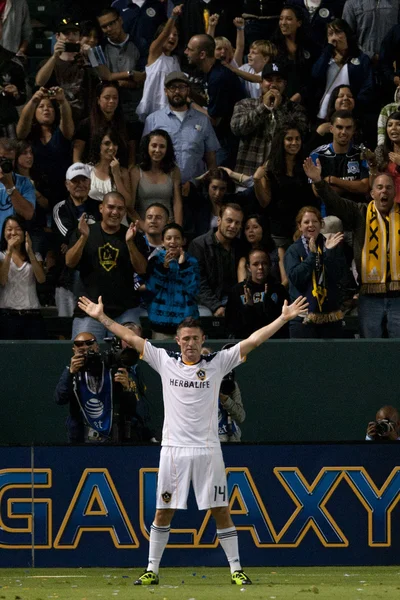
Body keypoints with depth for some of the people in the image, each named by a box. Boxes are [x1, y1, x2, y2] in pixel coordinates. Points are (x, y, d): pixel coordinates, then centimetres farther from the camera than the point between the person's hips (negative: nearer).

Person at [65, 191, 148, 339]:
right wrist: (84, 237, -14)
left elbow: (142, 270, 0)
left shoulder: (133, 236, 9)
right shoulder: (82, 233, 9)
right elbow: (70, 262, -1)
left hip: (124, 310, 1)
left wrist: (130, 243, -13)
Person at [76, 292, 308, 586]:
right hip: (174, 448, 1)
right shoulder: (165, 361, 6)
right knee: (163, 512, 4)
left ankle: (236, 569, 9)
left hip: (207, 449, -1)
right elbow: (131, 338, 8)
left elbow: (252, 341, 0)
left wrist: (284, 318, -5)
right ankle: (152, 570, 12)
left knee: (221, 511, 1)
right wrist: (102, 317, 8)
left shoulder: (217, 363, 3)